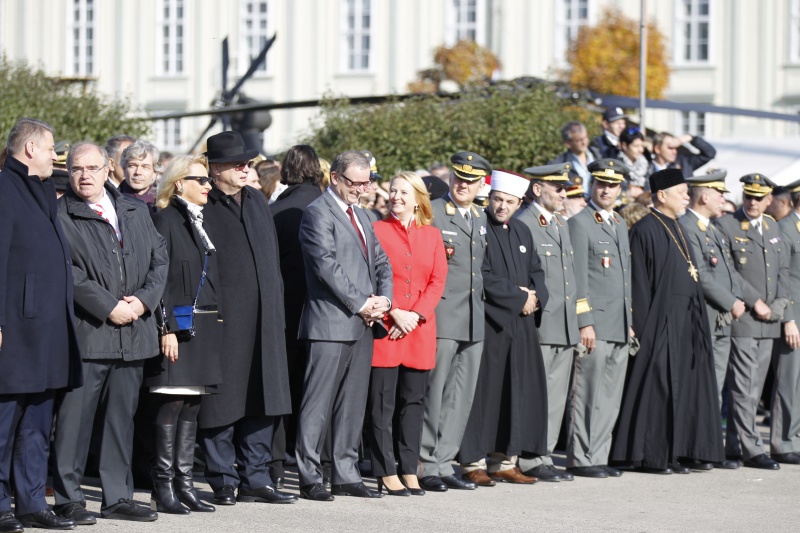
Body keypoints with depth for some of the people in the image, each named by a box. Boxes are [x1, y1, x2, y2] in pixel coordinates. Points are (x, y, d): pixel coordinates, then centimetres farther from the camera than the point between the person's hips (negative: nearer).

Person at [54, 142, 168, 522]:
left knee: (122, 417, 10)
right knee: (75, 417, -4)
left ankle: (117, 497, 17)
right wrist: (108, 308, -15)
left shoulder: (136, 211, 14)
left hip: (133, 332, 5)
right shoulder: (60, 216, -4)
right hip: (87, 333, -5)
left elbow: (159, 259, 13)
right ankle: (68, 498, 4)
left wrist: (144, 299, -3)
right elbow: (69, 273, -11)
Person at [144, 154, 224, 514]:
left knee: (192, 405, 8)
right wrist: (167, 327, -18)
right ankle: (163, 487, -3)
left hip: (206, 324, 8)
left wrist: (217, 320, 13)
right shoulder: (165, 220, -7)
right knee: (172, 403, -6)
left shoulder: (202, 221, 16)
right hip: (178, 323, -8)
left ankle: (184, 482, 11)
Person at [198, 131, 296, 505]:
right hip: (222, 319, -7)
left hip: (263, 319, 7)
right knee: (221, 402, -1)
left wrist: (276, 303, 15)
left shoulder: (257, 201, 16)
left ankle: (255, 479, 17)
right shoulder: (201, 207, -7)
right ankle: (223, 481, 8)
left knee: (262, 402, 9)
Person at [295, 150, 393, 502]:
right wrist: (361, 304, -14)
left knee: (353, 404, 10)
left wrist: (383, 299, 1)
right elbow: (327, 265, -16)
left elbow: (381, 262, 19)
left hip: (362, 324, 8)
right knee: (318, 405, -6)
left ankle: (346, 475, 15)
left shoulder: (359, 215, 20)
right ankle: (309, 478, -3)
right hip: (331, 323, -8)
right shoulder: (318, 212, -7)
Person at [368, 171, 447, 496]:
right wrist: (393, 312, -13)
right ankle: (386, 473, 1)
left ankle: (409, 470, 13)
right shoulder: (376, 230, 3)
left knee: (413, 401, 7)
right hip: (385, 328, -3)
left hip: (420, 330, 3)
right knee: (382, 403, -3)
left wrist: (416, 314, -8)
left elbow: (438, 281, 6)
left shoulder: (432, 235, 12)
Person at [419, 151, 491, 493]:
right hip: (442, 318, -7)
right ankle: (426, 467, 1)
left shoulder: (482, 219, 17)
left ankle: (443, 463, 14)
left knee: (461, 397, 8)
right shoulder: (432, 213, -4)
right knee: (434, 393, -5)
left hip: (474, 322, 7)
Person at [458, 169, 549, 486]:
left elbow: (537, 271, 19)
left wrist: (535, 297, -2)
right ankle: (473, 463, -1)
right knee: (485, 391, -7)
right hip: (489, 323, -7)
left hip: (520, 324, 7)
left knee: (518, 391, 7)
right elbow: (482, 277, -15)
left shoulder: (523, 233, 18)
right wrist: (519, 297, -12)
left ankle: (504, 461, 13)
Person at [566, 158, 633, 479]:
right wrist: (584, 322, -16)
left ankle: (598, 457, 14)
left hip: (620, 327, 8)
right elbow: (577, 277, -11)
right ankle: (580, 459, -1)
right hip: (595, 324, -8)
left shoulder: (620, 225, 19)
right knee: (587, 395, -6)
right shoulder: (580, 223, -5)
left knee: (610, 398, 8)